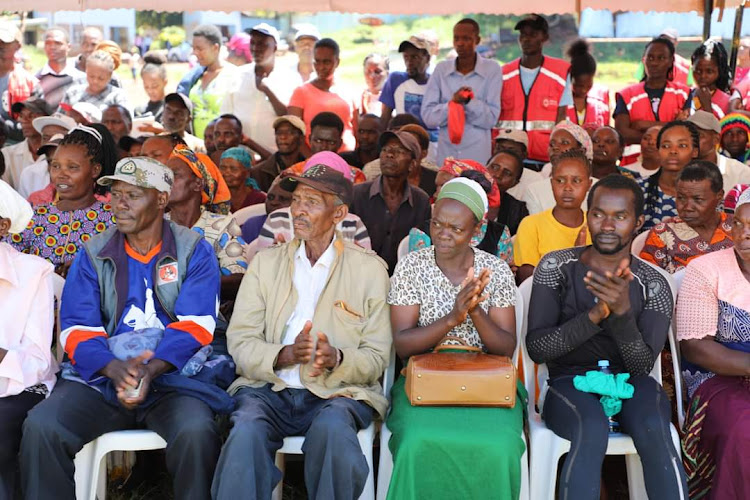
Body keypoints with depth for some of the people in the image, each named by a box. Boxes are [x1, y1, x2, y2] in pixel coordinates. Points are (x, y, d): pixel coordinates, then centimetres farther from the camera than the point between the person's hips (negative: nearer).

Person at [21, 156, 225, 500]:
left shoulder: (194, 252, 4)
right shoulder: (93, 255, 10)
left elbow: (195, 325, -6)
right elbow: (77, 328, 2)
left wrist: (151, 370, -23)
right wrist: (114, 369, -19)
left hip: (173, 376, -2)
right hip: (101, 378, 2)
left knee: (196, 431, -32)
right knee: (41, 426, -23)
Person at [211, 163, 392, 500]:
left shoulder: (370, 269, 7)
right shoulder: (265, 263, 12)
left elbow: (377, 358, 2)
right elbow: (240, 342, 2)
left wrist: (337, 359, -19)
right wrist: (285, 355, -17)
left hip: (337, 392, -1)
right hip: (270, 389, 1)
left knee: (332, 428, -34)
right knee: (247, 429, -31)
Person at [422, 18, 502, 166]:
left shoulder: (492, 69, 0)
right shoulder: (441, 69, 5)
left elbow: (491, 118, -4)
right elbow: (427, 116, -1)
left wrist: (470, 102, -20)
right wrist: (452, 102, -18)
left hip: (478, 155, -2)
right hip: (445, 154, 2)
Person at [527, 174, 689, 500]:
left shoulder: (654, 286, 1)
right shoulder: (556, 267, -1)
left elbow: (642, 366, -8)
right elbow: (536, 348, -9)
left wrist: (622, 311, -26)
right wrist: (596, 314, -23)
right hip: (570, 381, -1)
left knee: (655, 431, -32)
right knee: (592, 428, -34)